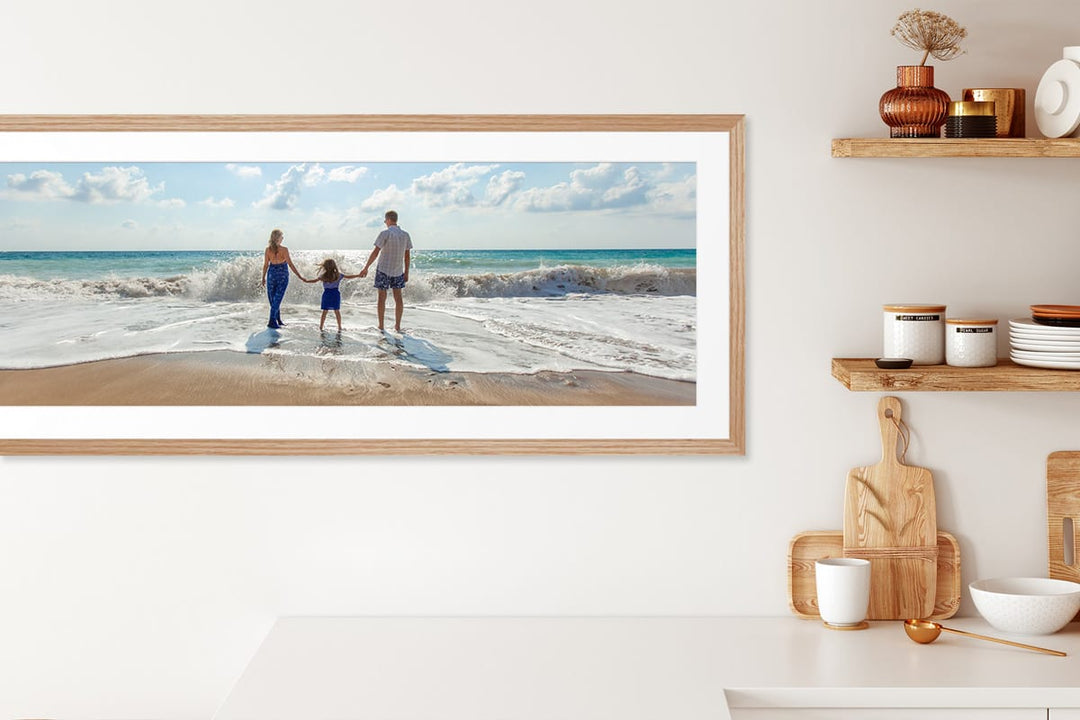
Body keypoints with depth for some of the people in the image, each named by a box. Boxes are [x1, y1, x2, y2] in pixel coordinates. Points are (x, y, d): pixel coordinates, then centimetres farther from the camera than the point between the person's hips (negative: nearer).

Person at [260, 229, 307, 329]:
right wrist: (300, 276, -8)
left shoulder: (268, 249, -4)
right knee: (277, 299, 0)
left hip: (272, 274, 3)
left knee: (273, 298, 15)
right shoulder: (284, 249, -13)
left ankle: (278, 320, 22)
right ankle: (272, 321, -5)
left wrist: (263, 278, 12)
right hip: (282, 275, -3)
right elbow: (290, 264, -14)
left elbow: (265, 265, 0)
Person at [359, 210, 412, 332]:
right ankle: (397, 326, 11)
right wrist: (406, 272, 13)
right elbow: (407, 255, 6)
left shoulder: (385, 234, -13)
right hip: (398, 271, 4)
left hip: (384, 269, -4)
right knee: (398, 297, 10)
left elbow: (375, 252, -15)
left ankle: (381, 325, 7)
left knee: (382, 297, 4)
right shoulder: (405, 235, 2)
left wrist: (366, 268, -11)